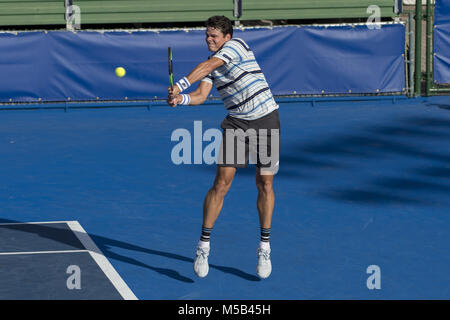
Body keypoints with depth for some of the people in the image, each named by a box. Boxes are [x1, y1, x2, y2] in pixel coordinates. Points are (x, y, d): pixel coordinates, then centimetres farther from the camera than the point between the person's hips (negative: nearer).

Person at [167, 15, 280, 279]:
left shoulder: (237, 45, -9)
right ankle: (204, 246, -2)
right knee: (222, 183, -7)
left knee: (265, 184, 0)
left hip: (266, 119, -4)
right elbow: (201, 95, -3)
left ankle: (265, 248, 13)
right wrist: (181, 99, -23)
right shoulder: (212, 64, 9)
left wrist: (180, 85, -33)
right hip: (236, 124, 4)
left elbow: (208, 66, -24)